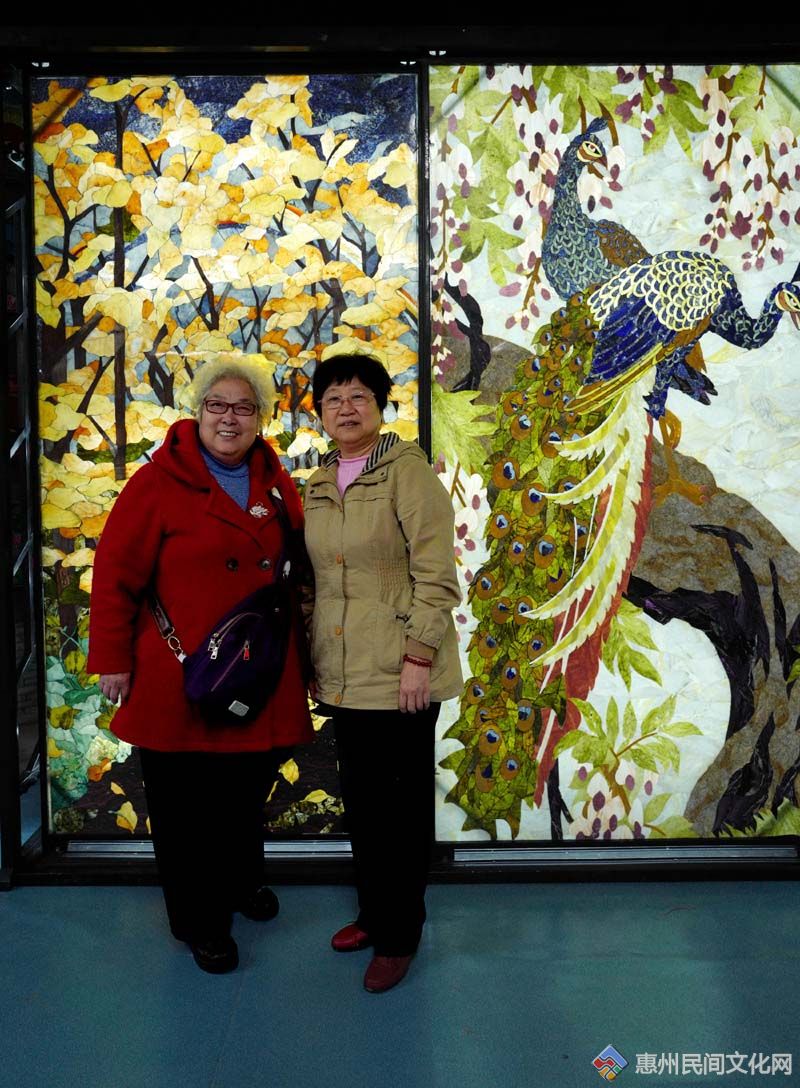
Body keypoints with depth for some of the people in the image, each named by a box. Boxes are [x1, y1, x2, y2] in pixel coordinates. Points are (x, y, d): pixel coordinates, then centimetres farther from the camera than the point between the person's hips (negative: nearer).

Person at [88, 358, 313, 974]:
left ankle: (243, 881, 48)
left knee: (250, 791, 21)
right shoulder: (159, 483, -9)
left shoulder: (275, 484, 6)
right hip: (180, 681, -4)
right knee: (188, 807, 9)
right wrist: (112, 659, -7)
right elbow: (117, 575, -7)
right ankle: (201, 922, 31)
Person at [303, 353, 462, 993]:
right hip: (342, 676, 7)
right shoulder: (318, 487, 11)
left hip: (400, 675, -6)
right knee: (360, 800, 17)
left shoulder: (408, 470, -9)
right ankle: (373, 911, 37)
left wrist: (417, 657, -18)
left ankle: (399, 935, 23)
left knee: (402, 804, 6)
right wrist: (314, 661, 16)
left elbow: (436, 574, -14)